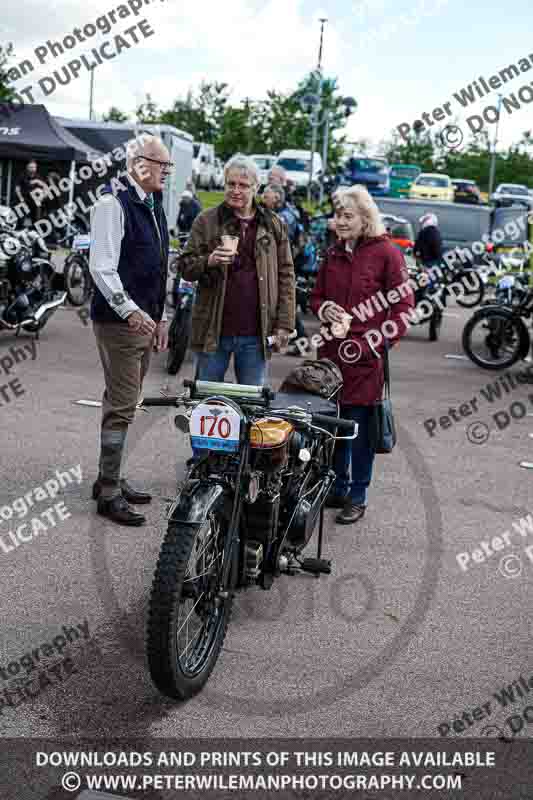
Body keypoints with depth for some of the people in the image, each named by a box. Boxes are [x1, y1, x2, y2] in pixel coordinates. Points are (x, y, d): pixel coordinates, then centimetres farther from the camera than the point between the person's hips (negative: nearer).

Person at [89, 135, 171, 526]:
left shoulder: (154, 207, 17)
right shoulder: (113, 205, -11)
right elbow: (102, 267, -19)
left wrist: (160, 317, 20)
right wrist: (129, 310, -27)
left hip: (144, 320, 9)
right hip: (119, 321, -9)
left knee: (123, 402, 15)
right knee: (122, 406, -8)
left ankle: (110, 479, 26)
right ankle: (109, 493, 1)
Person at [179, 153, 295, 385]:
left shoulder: (273, 225, 7)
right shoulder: (206, 221, 3)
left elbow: (285, 275, 7)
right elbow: (185, 267, 3)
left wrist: (284, 324, 1)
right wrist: (209, 261, -19)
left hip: (256, 333, 1)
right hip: (213, 331, 0)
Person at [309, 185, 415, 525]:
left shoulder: (386, 252, -5)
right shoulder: (333, 254, 13)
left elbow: (404, 305, -6)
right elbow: (317, 296, 21)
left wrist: (379, 341, -13)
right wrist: (324, 309, -2)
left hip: (365, 357, -5)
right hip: (332, 353, 6)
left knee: (360, 429, 1)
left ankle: (357, 497, 15)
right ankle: (337, 488, 27)